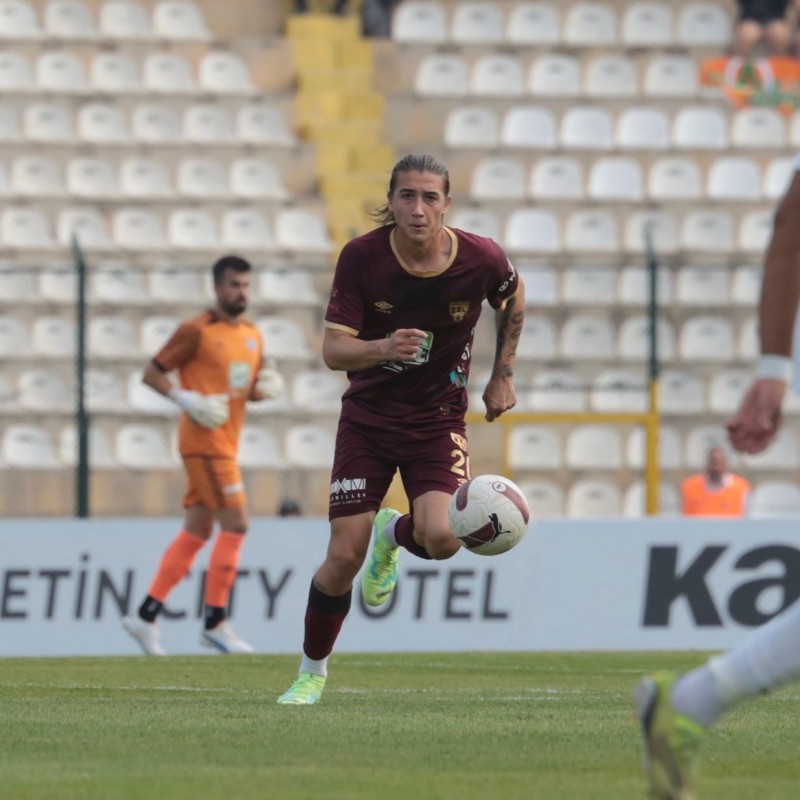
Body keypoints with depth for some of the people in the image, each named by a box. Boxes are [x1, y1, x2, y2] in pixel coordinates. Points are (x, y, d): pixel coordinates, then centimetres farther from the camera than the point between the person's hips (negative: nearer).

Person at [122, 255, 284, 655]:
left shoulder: (253, 335, 15)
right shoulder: (196, 331, -8)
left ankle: (146, 616, 14)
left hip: (225, 443, 9)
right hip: (205, 440, -9)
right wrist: (186, 399, -20)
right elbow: (152, 373, -6)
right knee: (235, 524, -13)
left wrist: (266, 386, 2)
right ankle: (215, 622, -8)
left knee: (197, 532, 9)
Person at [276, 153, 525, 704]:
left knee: (440, 538, -24)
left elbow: (513, 299, 10)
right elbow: (333, 350, -16)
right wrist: (384, 348, -36)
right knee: (345, 556, -7)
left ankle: (395, 535, 15)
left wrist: (503, 375, 12)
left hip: (439, 418, 0)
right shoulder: (361, 257, -15)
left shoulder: (481, 259, -14)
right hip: (368, 416, 0)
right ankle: (312, 673, 16)